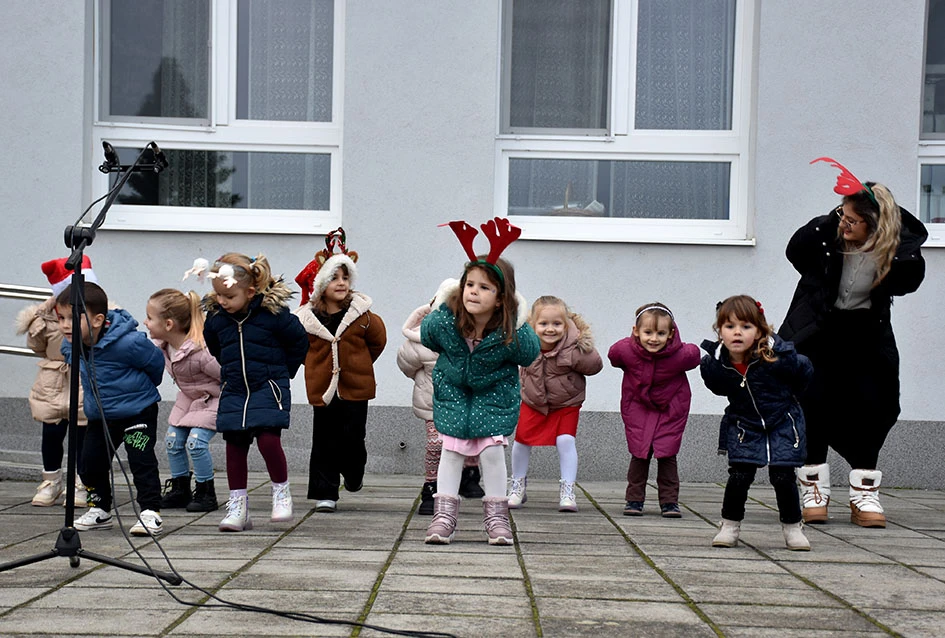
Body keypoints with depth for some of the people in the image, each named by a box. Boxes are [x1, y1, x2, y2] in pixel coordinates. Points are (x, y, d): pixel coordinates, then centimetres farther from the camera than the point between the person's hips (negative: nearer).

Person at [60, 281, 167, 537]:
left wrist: (140, 388, 9)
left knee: (141, 460, -13)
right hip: (99, 416, 7)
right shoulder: (70, 345, -8)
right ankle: (99, 510, 25)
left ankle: (151, 512, -5)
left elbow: (155, 362, -10)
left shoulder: (127, 343, -29)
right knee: (90, 462, 7)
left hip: (137, 412, -7)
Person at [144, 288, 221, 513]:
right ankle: (180, 489, 21)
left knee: (195, 442, -18)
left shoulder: (200, 352, -37)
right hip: (187, 397, 8)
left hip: (212, 399, -8)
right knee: (172, 440, 4)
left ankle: (206, 492, 1)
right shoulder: (161, 344, -14)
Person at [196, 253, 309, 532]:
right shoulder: (215, 314, -2)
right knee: (235, 445, 3)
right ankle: (237, 506, 12)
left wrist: (282, 371, 4)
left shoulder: (273, 312, -15)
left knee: (268, 439, -18)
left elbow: (300, 342, -1)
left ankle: (281, 493, 6)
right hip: (233, 390, 5)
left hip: (269, 387, -5)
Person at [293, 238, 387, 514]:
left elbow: (378, 340, 13)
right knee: (324, 442, 1)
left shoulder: (361, 313, -4)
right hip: (322, 388, 1)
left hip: (355, 387, 0)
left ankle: (354, 475, 32)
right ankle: (325, 494, 8)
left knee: (352, 437, 1)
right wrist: (318, 366, 12)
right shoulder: (307, 317, -3)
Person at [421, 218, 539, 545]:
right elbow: (426, 337, -3)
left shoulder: (509, 330, -30)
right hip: (452, 390, 1)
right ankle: (444, 514, 9)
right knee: (451, 449, 0)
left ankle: (496, 515, 11)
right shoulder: (444, 319, -26)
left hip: (495, 393, -1)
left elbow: (530, 355, -13)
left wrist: (519, 329, -27)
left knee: (492, 450, -5)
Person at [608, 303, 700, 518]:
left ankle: (669, 501, 7)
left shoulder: (681, 354, -27)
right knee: (639, 454, 0)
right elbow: (614, 356, 1)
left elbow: (694, 355, -3)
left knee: (667, 455, -2)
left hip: (670, 409, -1)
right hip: (638, 408, 1)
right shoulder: (625, 350, -24)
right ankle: (634, 499, 10)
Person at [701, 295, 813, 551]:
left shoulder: (777, 356, -27)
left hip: (782, 425, -2)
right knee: (738, 476, -8)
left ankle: (792, 527, 14)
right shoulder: (713, 364, -18)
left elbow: (804, 372, -4)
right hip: (743, 427, 2)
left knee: (782, 477, -5)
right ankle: (730, 526, 9)